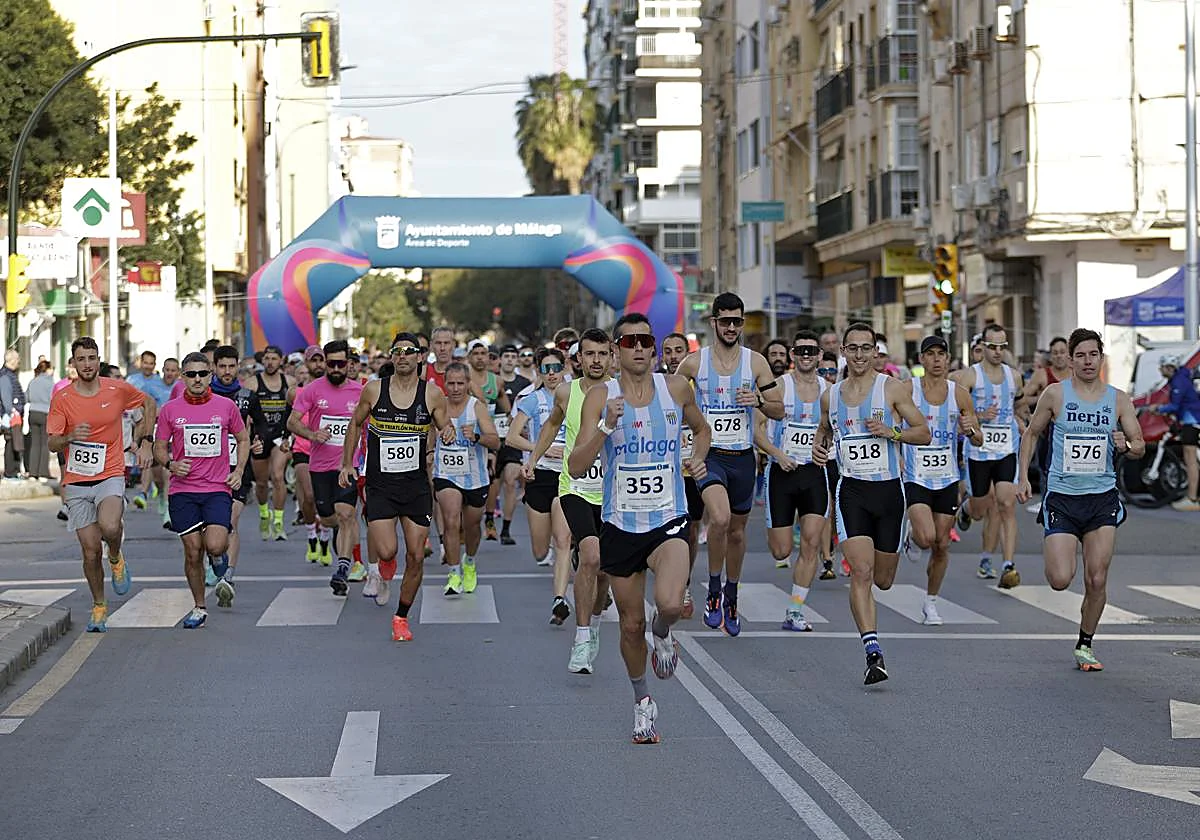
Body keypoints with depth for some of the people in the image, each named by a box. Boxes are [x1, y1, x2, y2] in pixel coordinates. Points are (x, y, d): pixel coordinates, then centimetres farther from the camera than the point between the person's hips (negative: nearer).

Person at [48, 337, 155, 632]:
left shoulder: (117, 390, -2)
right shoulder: (62, 398, -2)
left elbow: (148, 403, 17)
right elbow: (52, 444, -5)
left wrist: (146, 441, 8)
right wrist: (70, 437, -27)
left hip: (111, 477, -1)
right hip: (76, 483, 1)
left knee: (109, 527, -30)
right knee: (90, 550, 0)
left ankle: (116, 559, 5)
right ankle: (98, 606, 21)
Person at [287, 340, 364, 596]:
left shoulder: (361, 392, 3)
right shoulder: (313, 390, -1)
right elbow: (292, 421, -1)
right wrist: (312, 434, -19)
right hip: (320, 465, 1)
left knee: (345, 514, -18)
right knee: (327, 519, 10)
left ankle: (342, 570, -21)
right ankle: (343, 534, 46)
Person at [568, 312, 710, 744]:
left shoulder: (677, 388, -1)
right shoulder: (600, 397, -6)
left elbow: (701, 428, 21)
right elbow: (576, 467, -13)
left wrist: (698, 459, 1)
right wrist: (606, 426, -27)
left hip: (669, 521, 0)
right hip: (621, 525, 0)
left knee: (670, 604, -26)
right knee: (631, 624, 10)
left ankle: (662, 634, 10)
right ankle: (642, 698, 35)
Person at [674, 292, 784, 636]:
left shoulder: (756, 362, 1)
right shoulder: (694, 362, -2)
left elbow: (779, 411, 3)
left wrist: (759, 401, -17)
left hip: (743, 457, 3)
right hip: (708, 454, -3)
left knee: (737, 530, 14)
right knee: (720, 518, -27)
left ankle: (731, 597, 35)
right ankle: (714, 591, -9)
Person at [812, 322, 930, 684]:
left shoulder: (893, 388, -3)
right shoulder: (830, 396, 8)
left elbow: (924, 433, -1)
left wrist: (891, 432, -18)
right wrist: (819, 446, 6)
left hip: (889, 489, -1)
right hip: (851, 491, 1)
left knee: (883, 579, 10)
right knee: (861, 572, -17)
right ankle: (873, 650, -20)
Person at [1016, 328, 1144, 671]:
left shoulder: (1118, 399, 5)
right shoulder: (1055, 394, -1)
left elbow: (1140, 446, 10)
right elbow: (1032, 433, 10)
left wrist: (1127, 446, -14)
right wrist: (1023, 477, 2)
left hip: (1103, 499, 2)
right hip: (1062, 498, -2)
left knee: (1097, 580, -2)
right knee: (1060, 580, -12)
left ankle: (1085, 645, 16)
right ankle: (1049, 547, 24)